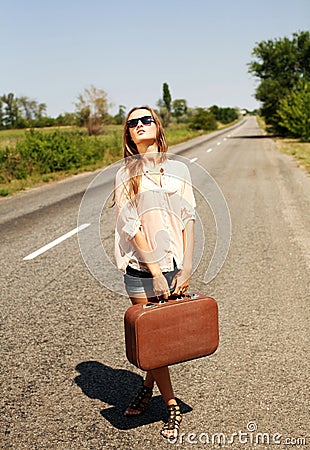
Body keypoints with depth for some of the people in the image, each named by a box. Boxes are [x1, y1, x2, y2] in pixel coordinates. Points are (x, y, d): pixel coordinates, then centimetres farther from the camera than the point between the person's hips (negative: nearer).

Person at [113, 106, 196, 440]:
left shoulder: (178, 169, 7)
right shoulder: (126, 174, 0)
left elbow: (188, 220, 3)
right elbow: (131, 227, -8)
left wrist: (186, 268, -6)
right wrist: (155, 273, -13)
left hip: (175, 264, 2)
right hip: (141, 269, -2)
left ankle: (147, 386, 40)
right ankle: (172, 408, 22)